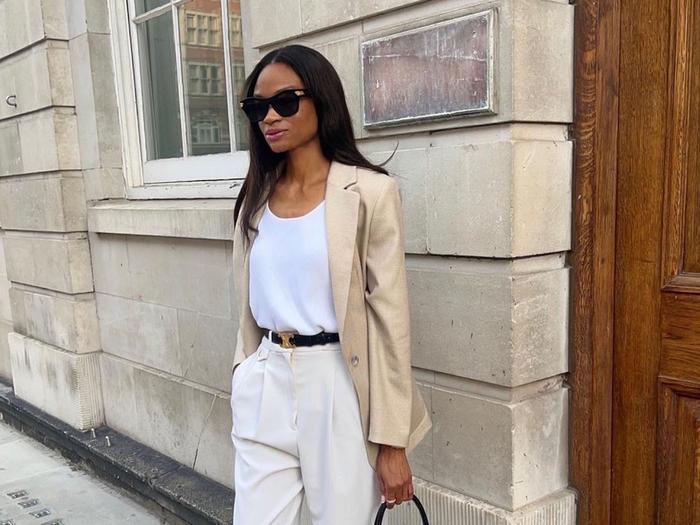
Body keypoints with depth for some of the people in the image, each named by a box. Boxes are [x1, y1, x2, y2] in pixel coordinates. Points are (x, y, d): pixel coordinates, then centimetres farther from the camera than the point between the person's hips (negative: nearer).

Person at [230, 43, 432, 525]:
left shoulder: (369, 192, -9)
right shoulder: (256, 197, 8)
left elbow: (391, 319, -10)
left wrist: (391, 441, -10)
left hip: (339, 386, -4)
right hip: (265, 386, 5)